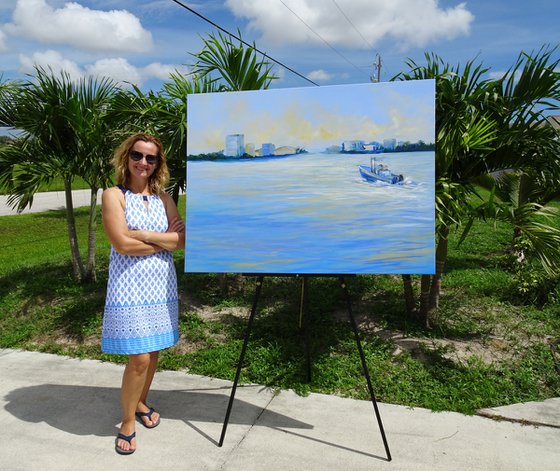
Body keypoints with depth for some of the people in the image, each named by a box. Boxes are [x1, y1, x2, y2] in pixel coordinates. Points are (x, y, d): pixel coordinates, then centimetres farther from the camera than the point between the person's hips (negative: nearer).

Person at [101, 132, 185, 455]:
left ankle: (141, 403, 38)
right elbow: (122, 244, -15)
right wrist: (165, 240, -6)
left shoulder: (162, 197, 8)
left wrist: (144, 235, -12)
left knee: (153, 351, 14)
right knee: (139, 358, -5)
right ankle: (128, 422, 17)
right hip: (130, 287, -5)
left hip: (162, 286, 5)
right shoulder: (115, 195, -4)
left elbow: (183, 240, -2)